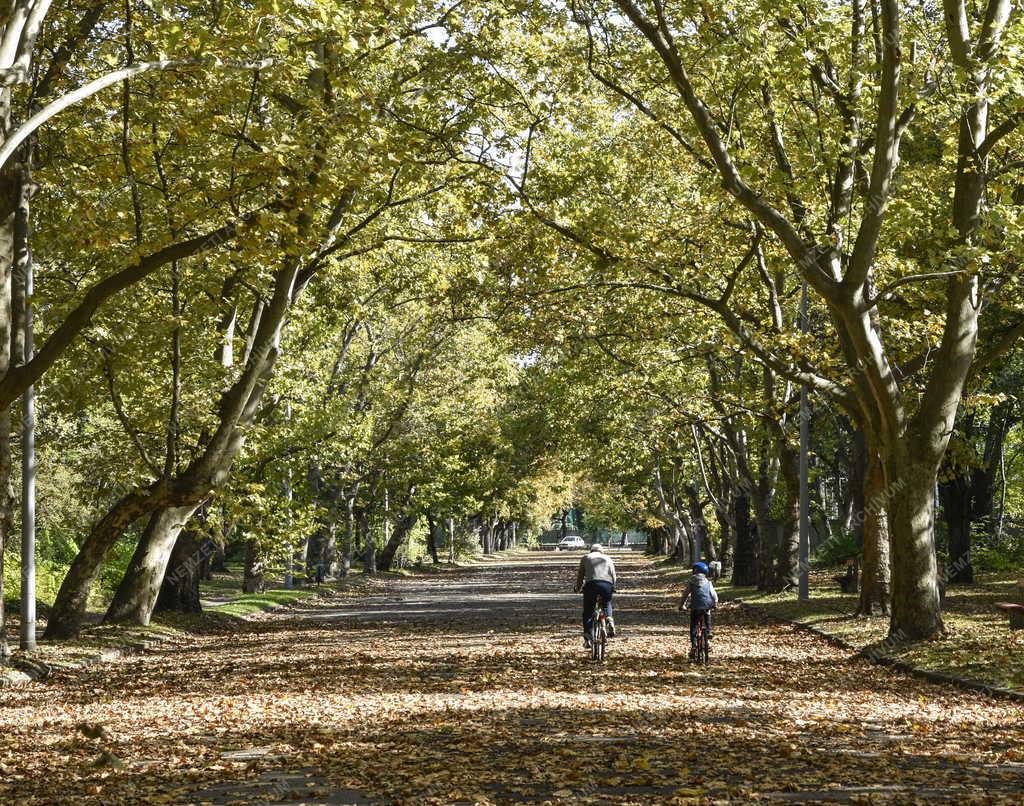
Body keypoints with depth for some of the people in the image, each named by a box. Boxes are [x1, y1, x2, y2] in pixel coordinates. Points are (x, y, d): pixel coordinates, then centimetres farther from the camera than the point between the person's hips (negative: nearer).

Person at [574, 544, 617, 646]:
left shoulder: (586, 557, 23)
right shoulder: (607, 558, 27)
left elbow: (580, 575, 22)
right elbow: (613, 575, 22)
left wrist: (578, 588, 36)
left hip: (591, 584, -2)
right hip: (607, 585, 2)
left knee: (588, 612, 9)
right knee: (607, 604, 31)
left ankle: (588, 638, -1)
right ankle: (609, 620, 5)